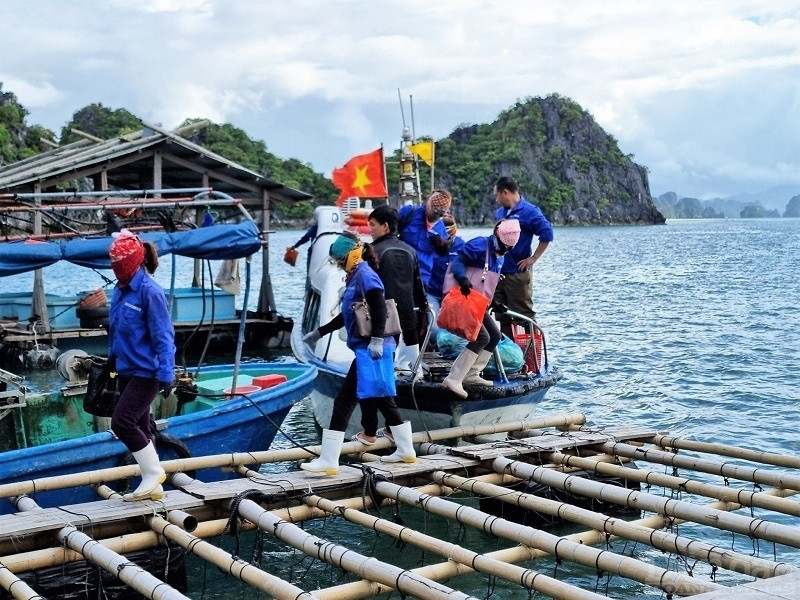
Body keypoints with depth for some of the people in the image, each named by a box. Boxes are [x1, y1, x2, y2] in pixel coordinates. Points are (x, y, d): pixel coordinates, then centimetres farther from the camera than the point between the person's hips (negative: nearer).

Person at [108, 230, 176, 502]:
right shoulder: (120, 290, 7)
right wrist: (113, 359, 22)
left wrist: (166, 374, -21)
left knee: (122, 422, -13)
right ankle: (153, 487, 22)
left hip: (146, 372, -9)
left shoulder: (150, 291, -16)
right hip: (127, 371, 9)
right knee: (139, 427, 12)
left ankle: (154, 473, 3)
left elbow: (163, 336, -18)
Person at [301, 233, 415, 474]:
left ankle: (328, 461, -6)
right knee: (382, 399, 18)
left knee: (344, 401, -8)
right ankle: (406, 451, 29)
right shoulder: (355, 276, 18)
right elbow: (347, 315, 27)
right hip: (367, 348, 10)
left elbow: (379, 306, -22)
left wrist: (377, 339, -28)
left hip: (370, 349, -10)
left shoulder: (364, 274, -11)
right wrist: (320, 332, 31)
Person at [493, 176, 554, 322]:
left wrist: (533, 258, -16)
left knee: (524, 315, -2)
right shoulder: (499, 213, 14)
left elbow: (547, 234, -19)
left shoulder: (529, 211, -10)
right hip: (498, 273, 7)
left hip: (518, 274, -7)